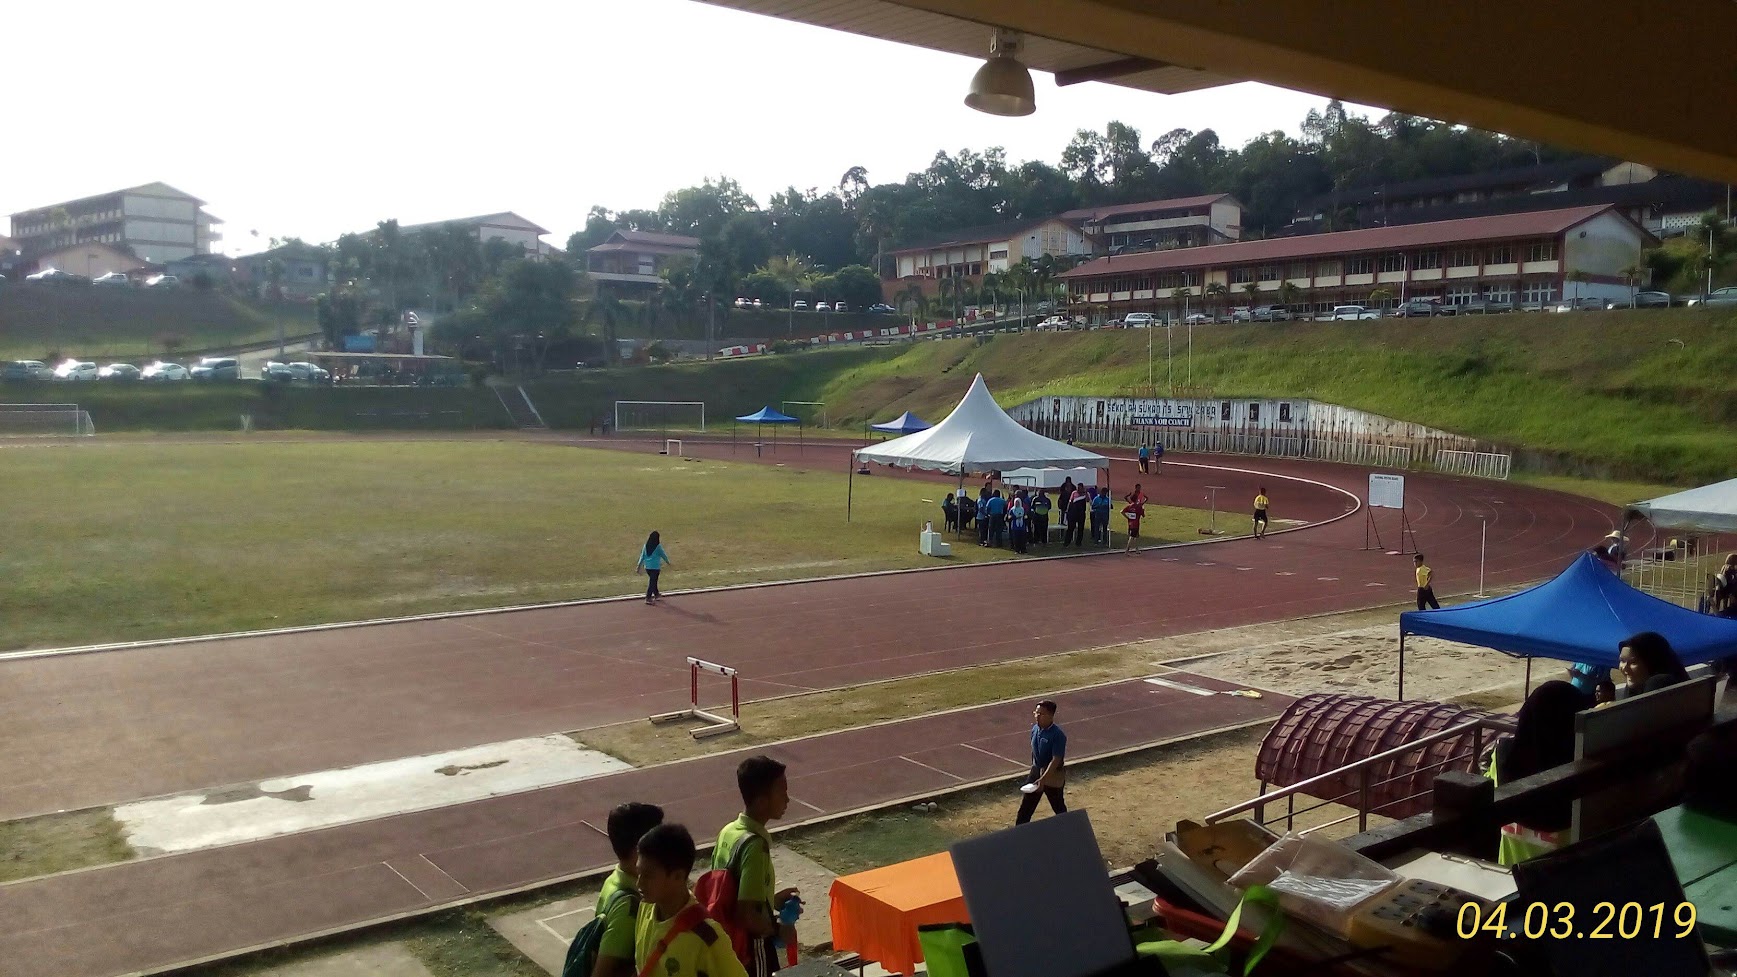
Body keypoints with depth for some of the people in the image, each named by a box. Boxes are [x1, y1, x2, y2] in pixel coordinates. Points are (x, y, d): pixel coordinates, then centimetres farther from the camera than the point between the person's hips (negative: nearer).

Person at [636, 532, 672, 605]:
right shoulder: (658, 546, -11)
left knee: (653, 581, 21)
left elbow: (642, 555, 4)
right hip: (655, 567, -6)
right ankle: (648, 598, -5)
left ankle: (656, 594, 36)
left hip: (647, 567, 6)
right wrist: (668, 562, 18)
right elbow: (663, 555, 1)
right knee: (652, 582, -2)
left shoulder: (646, 545, 2)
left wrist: (639, 564, 9)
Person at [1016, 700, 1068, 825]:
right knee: (1025, 806, 9)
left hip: (1053, 775, -6)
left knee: (1059, 808, 12)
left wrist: (1043, 779, -33)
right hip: (1036, 771, 6)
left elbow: (1056, 760, -27)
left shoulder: (1058, 735, -25)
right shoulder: (1035, 729, -3)